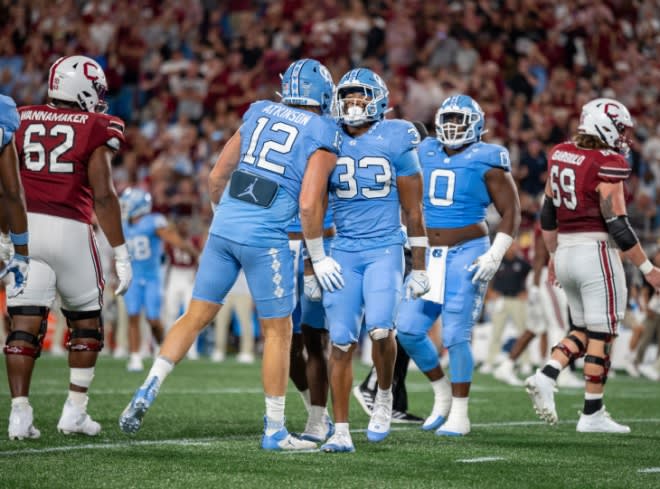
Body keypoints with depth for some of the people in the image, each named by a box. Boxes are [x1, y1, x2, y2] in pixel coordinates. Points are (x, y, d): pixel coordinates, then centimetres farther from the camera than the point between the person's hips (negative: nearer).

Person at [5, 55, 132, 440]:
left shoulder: (23, 120, 10)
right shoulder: (96, 129, -2)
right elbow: (103, 196, -7)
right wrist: (121, 254, -3)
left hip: (24, 228, 3)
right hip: (70, 230, -3)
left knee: (25, 325, 3)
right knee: (86, 322, 14)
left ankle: (20, 413, -4)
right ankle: (75, 412, 13)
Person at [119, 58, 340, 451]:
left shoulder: (259, 112, 14)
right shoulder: (323, 134, -2)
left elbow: (217, 176, 15)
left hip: (224, 225, 5)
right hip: (266, 238, -5)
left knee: (197, 316, 13)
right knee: (278, 330, 7)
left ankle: (148, 390, 2)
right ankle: (275, 430, 11)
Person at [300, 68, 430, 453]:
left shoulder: (395, 142, -3)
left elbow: (413, 211, 2)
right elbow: (314, 206, 8)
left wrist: (419, 268, 4)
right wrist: (317, 259, 3)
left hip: (385, 250, -2)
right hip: (343, 252, 3)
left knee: (380, 328, -22)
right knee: (342, 341, -3)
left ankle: (385, 396, 7)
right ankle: (341, 431, 4)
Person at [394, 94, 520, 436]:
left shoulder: (486, 161, -5)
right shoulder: (428, 154, 11)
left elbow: (511, 212, -5)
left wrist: (495, 255, -14)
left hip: (467, 254, -6)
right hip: (430, 255, 6)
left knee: (455, 336, -8)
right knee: (408, 330, -1)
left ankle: (459, 415, 3)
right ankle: (442, 393, 20)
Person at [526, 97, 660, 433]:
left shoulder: (560, 155, 8)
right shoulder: (608, 165, -14)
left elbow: (548, 215, 14)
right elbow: (618, 226, -15)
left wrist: (554, 255, 26)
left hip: (566, 252, 7)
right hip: (597, 254, -7)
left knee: (583, 330, 19)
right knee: (601, 335, 2)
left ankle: (545, 377, -2)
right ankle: (592, 415, 5)